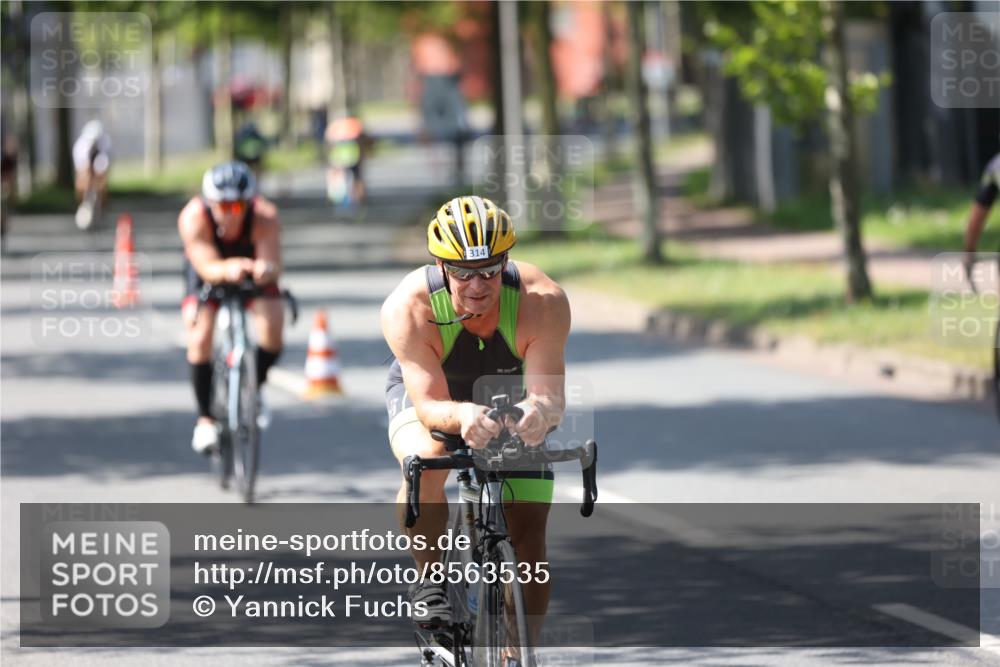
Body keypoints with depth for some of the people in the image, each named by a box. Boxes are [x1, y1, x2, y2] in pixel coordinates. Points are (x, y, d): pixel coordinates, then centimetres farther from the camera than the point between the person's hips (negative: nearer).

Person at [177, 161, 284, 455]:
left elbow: (273, 265, -43)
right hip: (208, 272, 0)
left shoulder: (265, 217, -34)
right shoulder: (194, 218, -35)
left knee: (272, 329, -20)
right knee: (200, 339, -19)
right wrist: (228, 270, -64)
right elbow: (208, 267, -42)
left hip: (252, 268, 1)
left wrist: (265, 269, -67)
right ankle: (205, 418, -1)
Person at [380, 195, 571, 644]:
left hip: (511, 398, 1)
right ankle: (430, 583, -14)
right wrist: (462, 416, -61)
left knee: (528, 537, -8)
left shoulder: (543, 301, -33)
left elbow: (550, 395, -38)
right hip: (424, 392, -1)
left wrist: (540, 411, -62)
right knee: (426, 461, -35)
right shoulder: (408, 308, -35)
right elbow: (430, 405, -39)